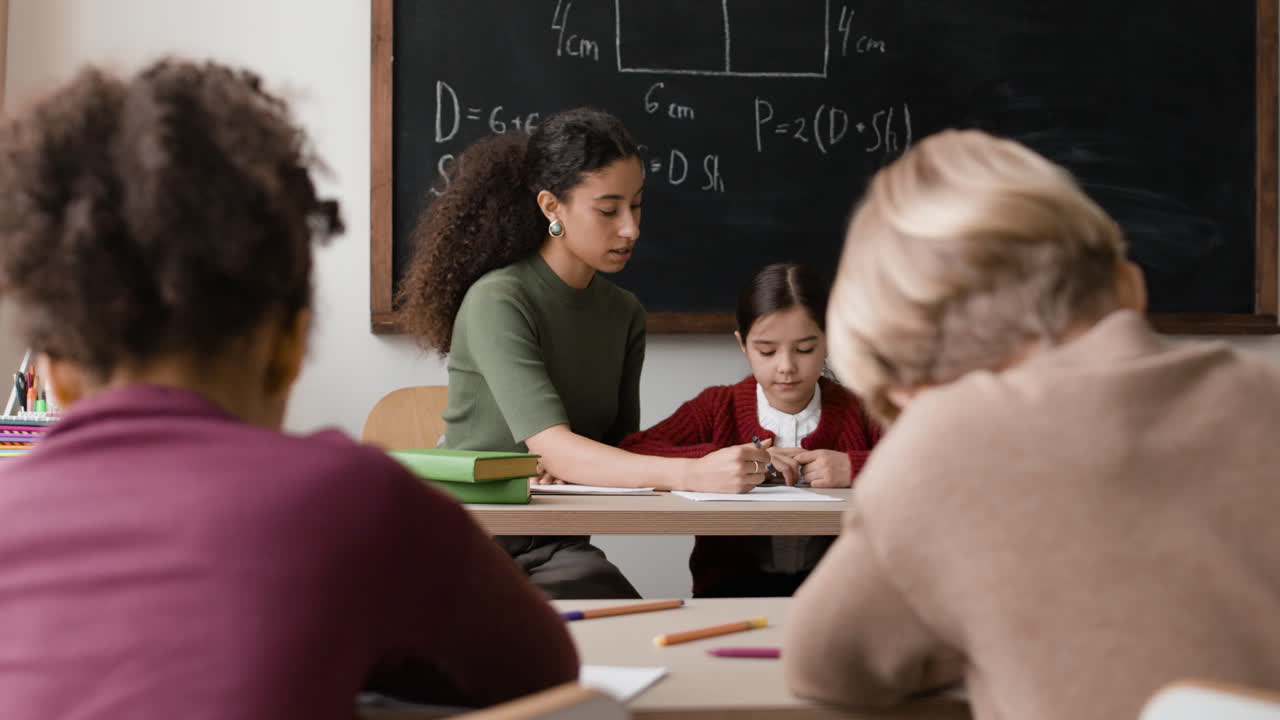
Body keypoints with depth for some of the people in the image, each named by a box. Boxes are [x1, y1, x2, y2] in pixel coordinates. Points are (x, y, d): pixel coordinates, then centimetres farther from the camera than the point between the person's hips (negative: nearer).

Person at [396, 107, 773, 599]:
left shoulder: (624, 314, 9)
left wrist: (580, 465, -11)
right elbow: (553, 449, -26)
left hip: (557, 547, 5)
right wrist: (693, 474, -38)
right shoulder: (497, 301, -15)